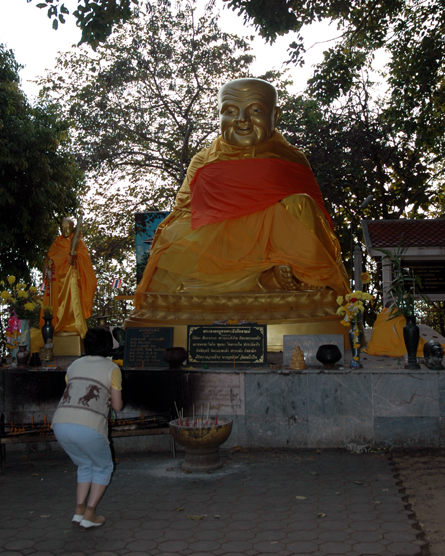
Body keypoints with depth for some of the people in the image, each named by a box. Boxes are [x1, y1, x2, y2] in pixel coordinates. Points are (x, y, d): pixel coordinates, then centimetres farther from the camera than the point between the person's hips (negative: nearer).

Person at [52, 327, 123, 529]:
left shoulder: (75, 365, 20)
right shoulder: (112, 368, 8)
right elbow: (117, 405, 11)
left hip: (60, 424, 5)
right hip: (89, 427, -5)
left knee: (85, 465, 28)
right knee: (103, 468, 20)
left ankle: (79, 511, 21)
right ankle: (89, 515, 14)